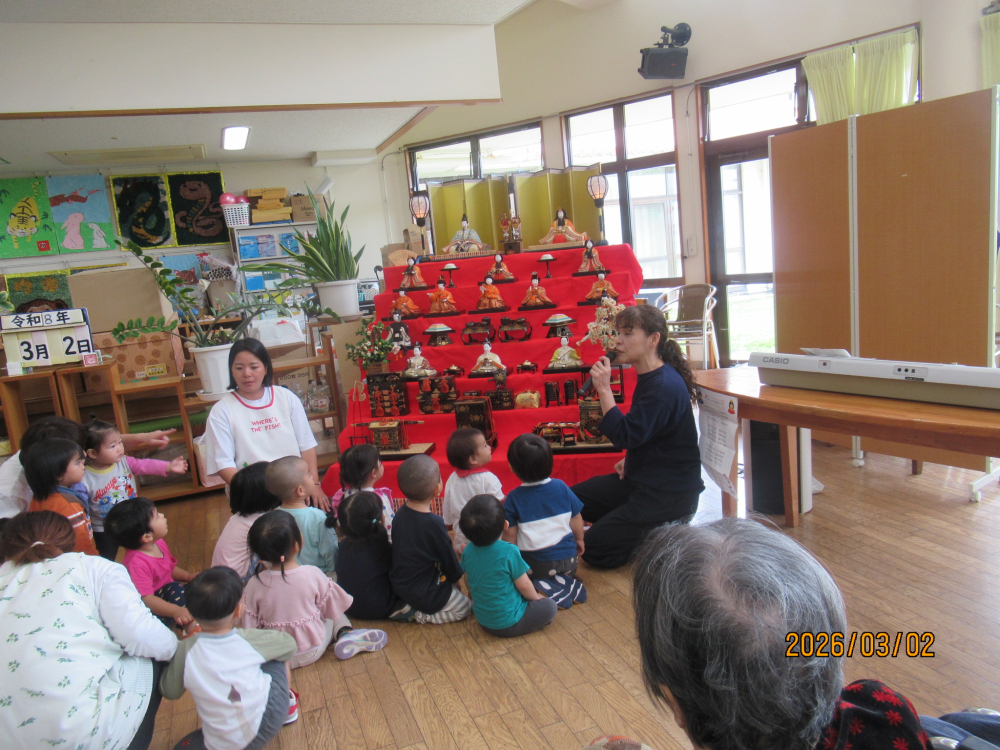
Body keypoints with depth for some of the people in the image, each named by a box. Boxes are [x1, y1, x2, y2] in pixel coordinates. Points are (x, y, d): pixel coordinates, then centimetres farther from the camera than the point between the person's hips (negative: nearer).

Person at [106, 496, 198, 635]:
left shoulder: (159, 544, -1)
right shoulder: (136, 563, -29)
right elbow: (146, 600, -35)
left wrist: (188, 576, -1)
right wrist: (175, 610, -47)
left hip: (167, 594, 9)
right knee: (177, 589, -31)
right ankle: (190, 626, -23)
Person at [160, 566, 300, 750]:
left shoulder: (186, 651, -14)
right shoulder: (250, 640, -14)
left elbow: (169, 691, 3)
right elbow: (290, 644, 3)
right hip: (269, 722, 1)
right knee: (278, 652, 19)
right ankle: (287, 704, 35)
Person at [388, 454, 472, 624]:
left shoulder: (401, 513, -5)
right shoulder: (433, 523, -26)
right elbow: (449, 560, -13)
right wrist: (456, 575, 8)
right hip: (423, 593, -7)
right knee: (464, 606, 7)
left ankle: (409, 607, 8)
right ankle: (418, 614, -3)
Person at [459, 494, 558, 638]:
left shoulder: (468, 551, -9)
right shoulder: (509, 551, -25)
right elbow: (524, 585, -14)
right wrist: (536, 597, 7)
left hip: (483, 621, 6)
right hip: (508, 624, -6)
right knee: (549, 606, 6)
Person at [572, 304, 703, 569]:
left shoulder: (665, 386, -25)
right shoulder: (650, 378, 6)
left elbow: (625, 436, -28)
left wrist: (604, 389, -28)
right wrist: (630, 460, 7)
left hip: (669, 494, -10)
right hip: (644, 478, 10)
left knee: (594, 549, -9)